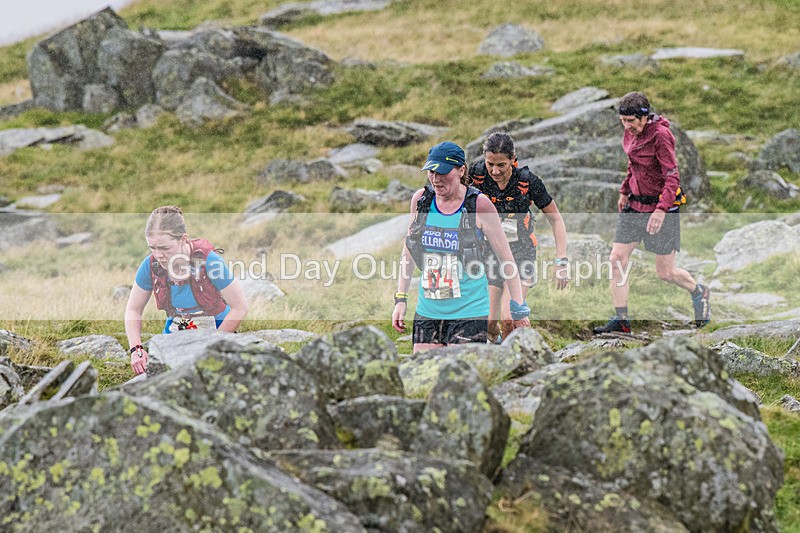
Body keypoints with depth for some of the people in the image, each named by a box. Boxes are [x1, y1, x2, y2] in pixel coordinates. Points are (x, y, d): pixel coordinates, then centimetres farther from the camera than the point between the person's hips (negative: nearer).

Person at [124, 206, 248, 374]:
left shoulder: (208, 260, -26)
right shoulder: (151, 264, -14)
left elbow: (240, 308, -18)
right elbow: (133, 310, 0)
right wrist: (136, 349, -15)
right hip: (176, 328, 4)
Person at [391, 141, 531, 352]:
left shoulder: (479, 204, -8)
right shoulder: (421, 200, 3)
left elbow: (506, 257, -1)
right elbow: (408, 252, 15)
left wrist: (518, 309, 2)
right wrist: (400, 299, 10)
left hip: (469, 312, -4)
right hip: (427, 310, 4)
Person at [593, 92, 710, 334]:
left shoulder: (660, 135, -19)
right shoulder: (632, 133, 4)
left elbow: (672, 177, -23)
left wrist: (661, 209, -32)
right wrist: (625, 192, 24)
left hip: (662, 207, -7)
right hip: (635, 205, 7)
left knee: (666, 272, 2)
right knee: (617, 259, -5)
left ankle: (699, 293, 33)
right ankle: (621, 321, 1)